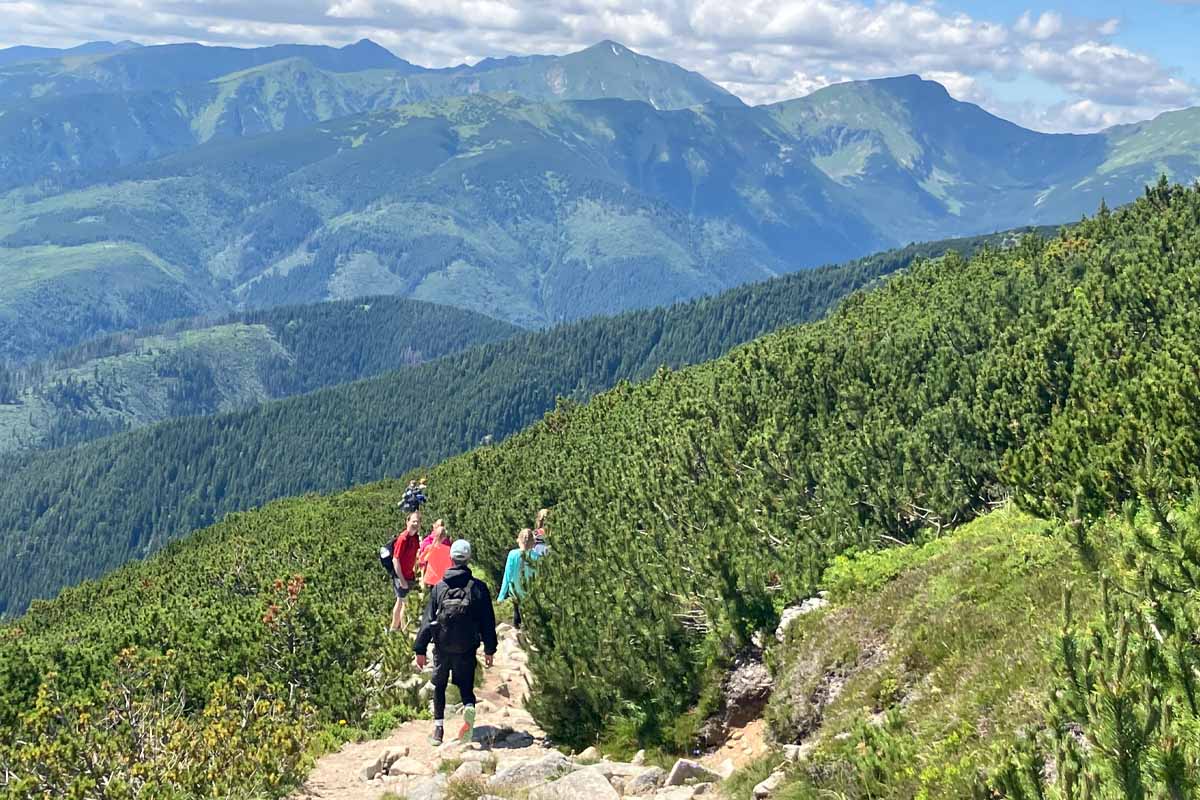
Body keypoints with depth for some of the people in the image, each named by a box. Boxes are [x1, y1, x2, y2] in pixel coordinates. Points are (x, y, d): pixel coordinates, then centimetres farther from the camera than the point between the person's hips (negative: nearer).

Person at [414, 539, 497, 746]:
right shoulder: (478, 587, -3)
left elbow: (427, 619, -1)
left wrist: (420, 649, 4)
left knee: (439, 686, 18)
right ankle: (469, 707, -23)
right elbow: (488, 620, 0)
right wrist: (489, 649, 8)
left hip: (443, 646, 1)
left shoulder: (439, 587, -1)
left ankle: (438, 729, 14)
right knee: (466, 685, 10)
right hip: (468, 648, -1)